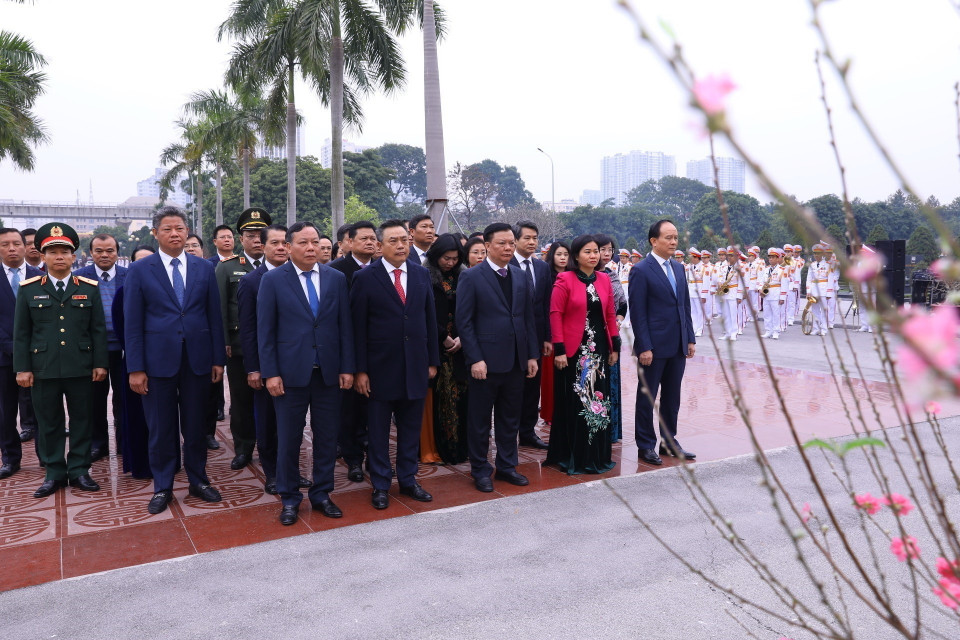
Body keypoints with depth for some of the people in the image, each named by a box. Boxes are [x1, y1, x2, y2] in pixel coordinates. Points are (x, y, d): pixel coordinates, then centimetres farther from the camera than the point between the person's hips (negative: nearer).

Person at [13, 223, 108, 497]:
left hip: (81, 368, 0)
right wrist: (22, 368, -2)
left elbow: (98, 329, 4)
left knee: (82, 420, 7)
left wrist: (100, 363, -2)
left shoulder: (90, 288, 5)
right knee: (49, 422, 8)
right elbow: (21, 332, 4)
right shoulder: (28, 289, 4)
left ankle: (79, 470, 18)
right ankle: (54, 473, 19)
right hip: (43, 369, 0)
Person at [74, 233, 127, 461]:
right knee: (96, 398, 10)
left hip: (123, 347, 0)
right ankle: (98, 443, 24)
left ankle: (125, 442, 20)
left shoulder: (129, 276, 0)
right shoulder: (80, 277, 1)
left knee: (123, 397, 8)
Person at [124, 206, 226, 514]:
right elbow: (132, 323, -2)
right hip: (158, 360, -1)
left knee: (195, 425, 12)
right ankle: (162, 487, 24)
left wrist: (218, 358, 2)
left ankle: (198, 480, 27)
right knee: (161, 429, 9)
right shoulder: (139, 270, 0)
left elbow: (214, 316, 6)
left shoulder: (204, 268, 5)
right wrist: (135, 368, -7)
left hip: (197, 359, 1)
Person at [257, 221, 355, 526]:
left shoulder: (336, 278, 5)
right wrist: (270, 373, -8)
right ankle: (289, 498, 23)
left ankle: (321, 494, 25)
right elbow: (265, 330, -2)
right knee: (288, 439, 7)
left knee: (327, 437, 9)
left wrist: (347, 368, 0)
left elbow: (345, 326, 5)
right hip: (290, 372, -2)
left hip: (329, 372, 2)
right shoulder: (273, 280, -1)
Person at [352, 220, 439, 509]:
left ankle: (408, 479, 29)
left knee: (411, 428, 14)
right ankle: (380, 485, 24)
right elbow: (358, 327, -7)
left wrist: (433, 361, 7)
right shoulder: (365, 278, -6)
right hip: (381, 368, -3)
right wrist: (360, 370, -9)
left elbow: (430, 319, 9)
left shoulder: (421, 274, 6)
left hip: (415, 366, 3)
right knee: (379, 431, 9)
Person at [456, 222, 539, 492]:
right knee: (480, 419, 7)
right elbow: (464, 321, -10)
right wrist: (475, 359, -16)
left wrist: (532, 355, 7)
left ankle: (507, 466, 29)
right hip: (486, 361, -5)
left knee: (510, 417, 15)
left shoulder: (520, 276, 10)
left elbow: (528, 318, 12)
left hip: (515, 360, 5)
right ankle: (480, 470, 21)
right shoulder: (471, 277, -7)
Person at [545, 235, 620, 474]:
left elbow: (610, 315, 11)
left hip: (599, 349, 5)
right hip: (574, 350, -5)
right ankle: (572, 457, 16)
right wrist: (559, 349, -15)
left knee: (599, 400, 9)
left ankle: (597, 455, 22)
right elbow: (555, 314, -10)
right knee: (573, 403, 3)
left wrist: (615, 347, 8)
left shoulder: (604, 280, 9)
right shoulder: (565, 280, -6)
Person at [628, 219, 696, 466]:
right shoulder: (641, 271, -10)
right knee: (647, 397, 5)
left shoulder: (678, 268, 12)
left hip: (678, 346, 7)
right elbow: (638, 313, -12)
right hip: (654, 346, -7)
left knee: (672, 397, 15)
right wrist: (644, 347, -16)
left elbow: (685, 306, 15)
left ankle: (669, 441, 27)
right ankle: (646, 445, 16)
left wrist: (690, 339, 9)